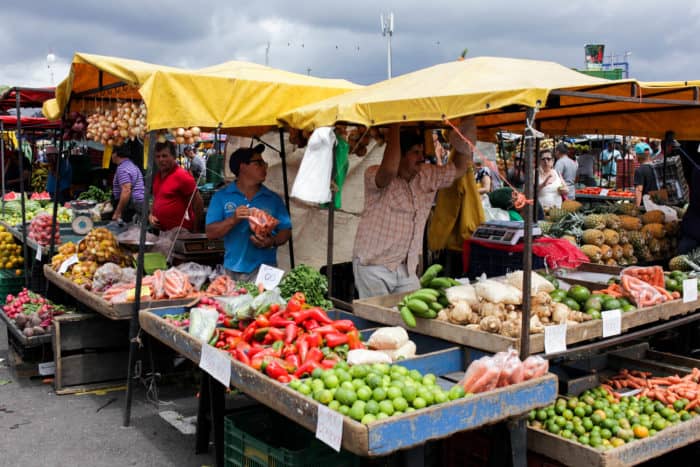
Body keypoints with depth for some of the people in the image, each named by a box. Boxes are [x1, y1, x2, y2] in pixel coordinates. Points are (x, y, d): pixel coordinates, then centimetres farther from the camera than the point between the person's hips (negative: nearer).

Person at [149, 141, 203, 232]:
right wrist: (151, 215, 4)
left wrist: (194, 229, -8)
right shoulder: (157, 176, 9)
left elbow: (198, 203, -13)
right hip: (160, 230, 8)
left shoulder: (182, 175, -14)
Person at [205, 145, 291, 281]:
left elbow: (286, 231, 7)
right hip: (232, 270, 0)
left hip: (264, 270, 0)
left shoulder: (273, 199, 7)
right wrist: (233, 220, -17)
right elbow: (210, 233, -2)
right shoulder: (221, 197, 4)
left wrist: (272, 242, -14)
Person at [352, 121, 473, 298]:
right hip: (374, 266, -6)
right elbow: (390, 169, -35)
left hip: (406, 268, 6)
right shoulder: (373, 174, -12)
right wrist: (395, 127, -28)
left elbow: (459, 168, 20)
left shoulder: (428, 176, 9)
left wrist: (464, 140, 6)